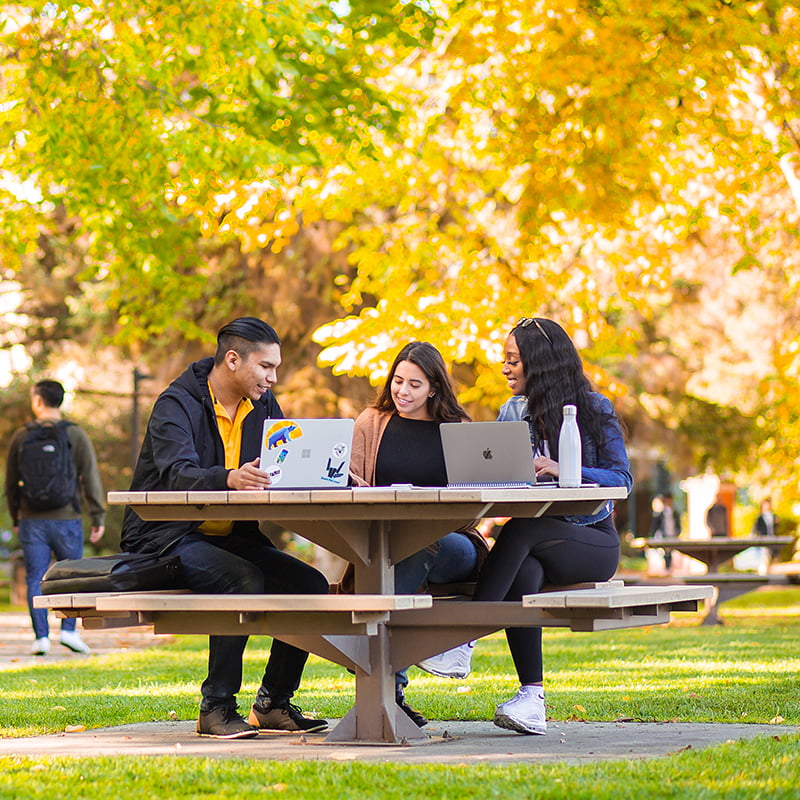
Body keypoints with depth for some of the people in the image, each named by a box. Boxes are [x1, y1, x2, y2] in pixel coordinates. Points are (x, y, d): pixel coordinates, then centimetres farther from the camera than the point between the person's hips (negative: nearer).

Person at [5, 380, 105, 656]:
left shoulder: (21, 436, 3)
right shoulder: (76, 435, -1)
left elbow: (10, 483, 10)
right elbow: (91, 479, -3)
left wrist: (15, 518, 20)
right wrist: (98, 517, 1)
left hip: (32, 520, 1)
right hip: (66, 519, -1)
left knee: (36, 579, 4)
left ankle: (41, 636, -1)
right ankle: (69, 629, -1)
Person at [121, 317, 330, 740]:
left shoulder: (262, 405, 9)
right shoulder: (177, 403, -14)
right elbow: (176, 475, -31)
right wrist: (230, 479, -52)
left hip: (229, 536, 7)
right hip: (167, 537, -7)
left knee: (311, 584, -12)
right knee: (245, 579, -33)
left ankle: (273, 704, -3)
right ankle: (216, 708, -23)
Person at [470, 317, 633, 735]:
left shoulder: (593, 409, -1)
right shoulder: (513, 412, 14)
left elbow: (621, 478, -11)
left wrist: (562, 471, -26)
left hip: (592, 543, -3)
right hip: (537, 544, 3)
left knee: (520, 532, -34)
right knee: (521, 572, -34)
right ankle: (531, 700, -36)